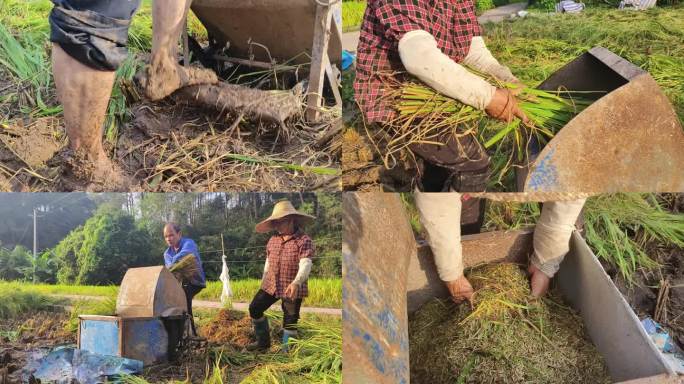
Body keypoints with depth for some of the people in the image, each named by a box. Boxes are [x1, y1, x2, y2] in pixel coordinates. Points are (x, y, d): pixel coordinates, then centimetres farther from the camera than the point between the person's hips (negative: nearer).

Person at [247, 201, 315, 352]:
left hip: (292, 289, -7)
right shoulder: (272, 240, 7)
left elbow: (305, 264, -26)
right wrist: (263, 282, 23)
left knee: (290, 322, 3)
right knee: (254, 309, 12)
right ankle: (263, 341, 32)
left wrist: (296, 283, -42)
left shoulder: (304, 240, -15)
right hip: (270, 285, 7)